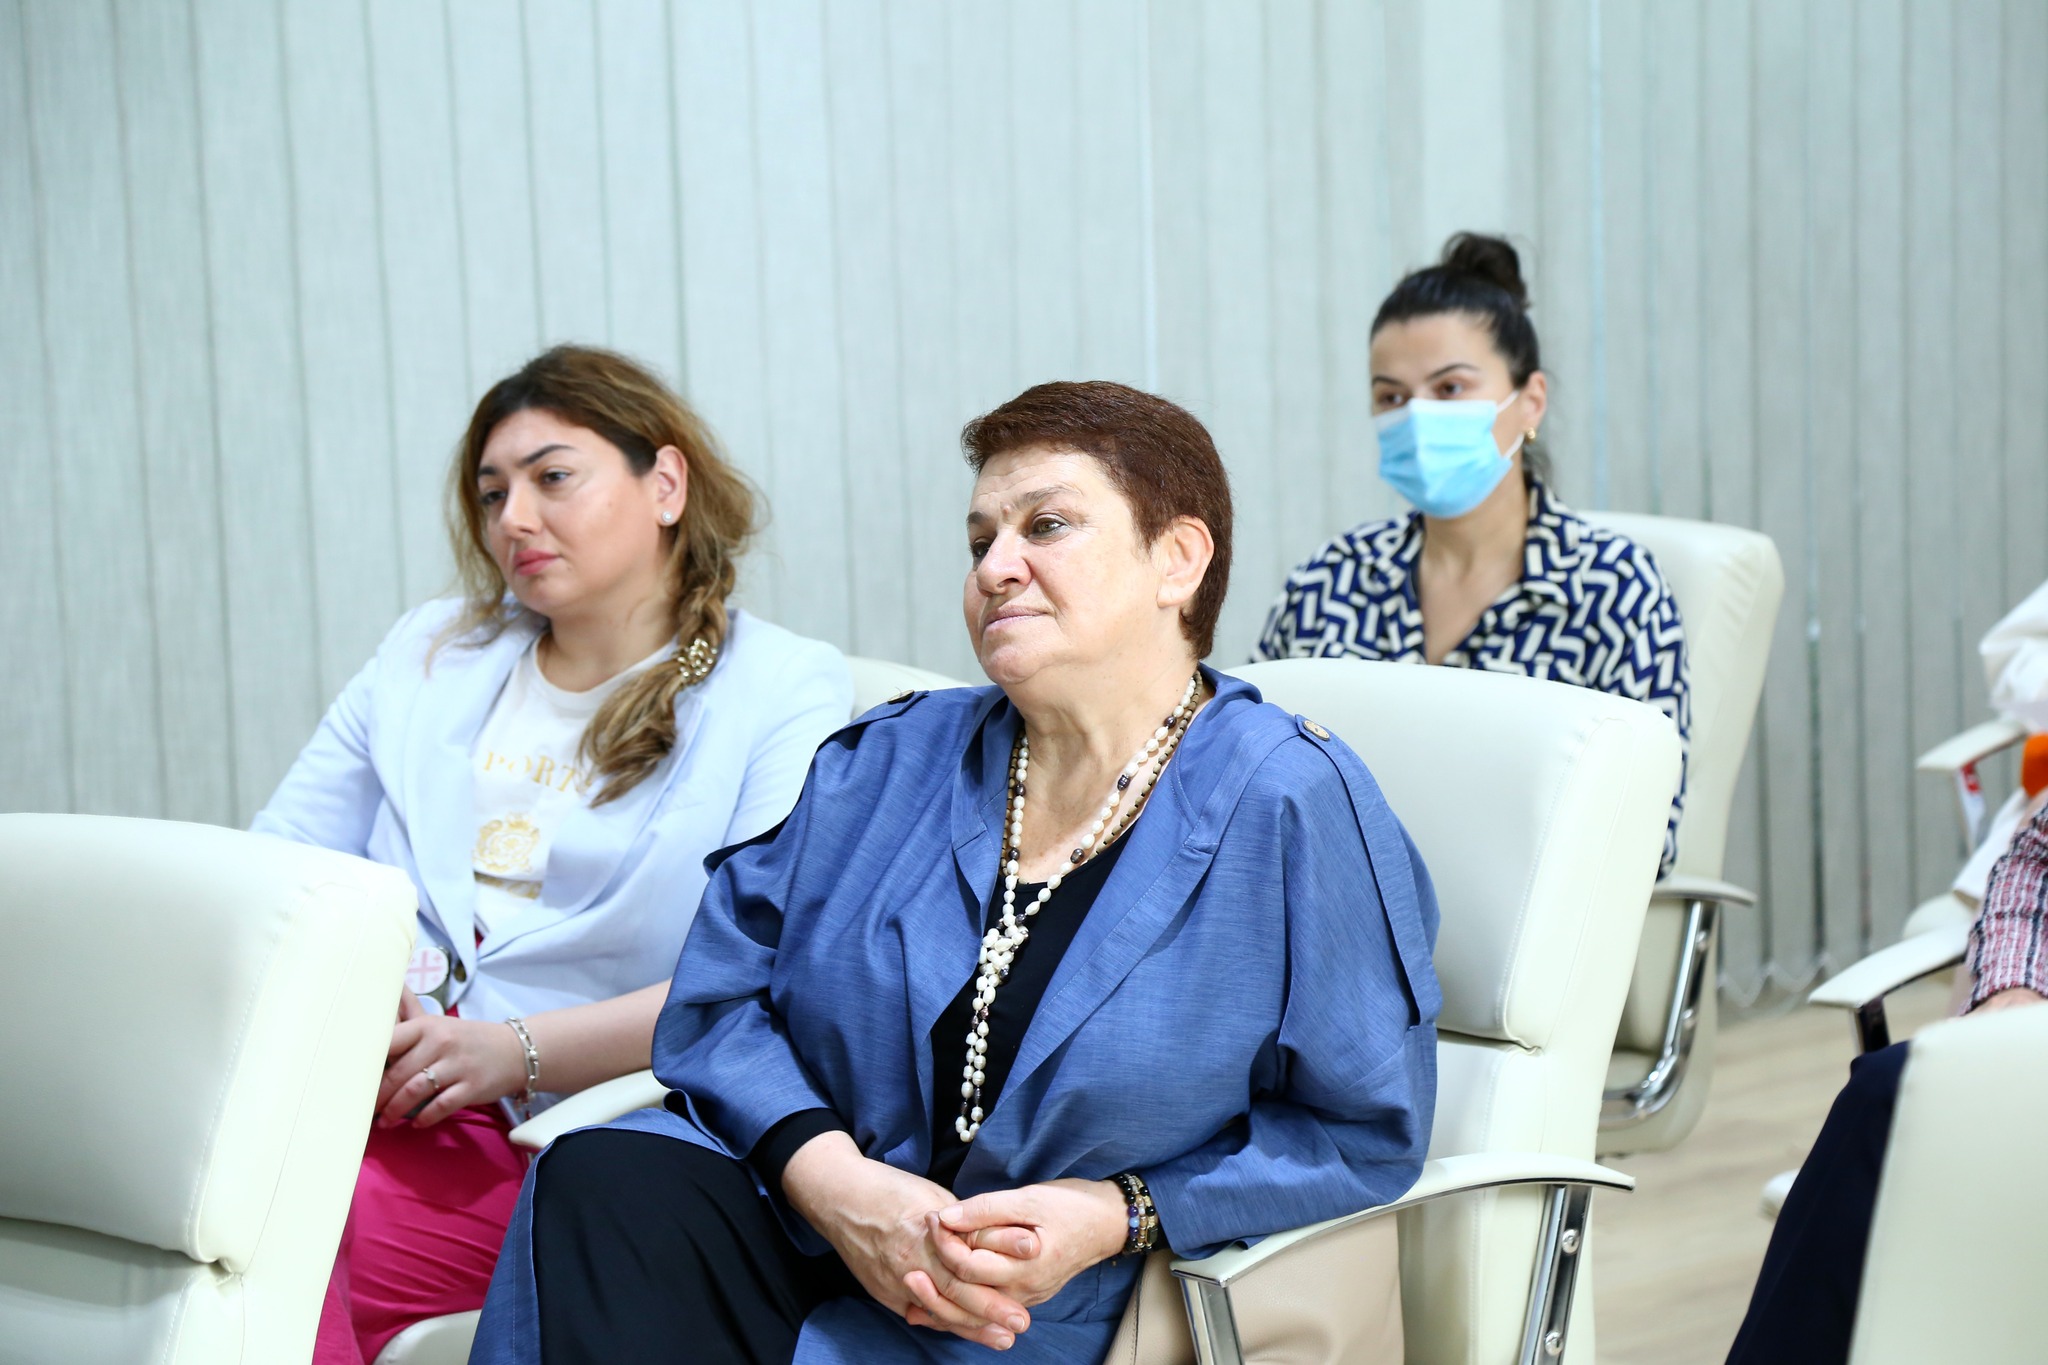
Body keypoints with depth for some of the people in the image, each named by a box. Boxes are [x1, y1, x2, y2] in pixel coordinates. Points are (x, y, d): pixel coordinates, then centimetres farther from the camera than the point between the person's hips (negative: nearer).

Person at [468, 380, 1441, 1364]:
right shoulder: (884, 765, 11)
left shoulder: (1294, 810, -5)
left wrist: (1115, 1216, -15)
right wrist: (830, 1178, -12)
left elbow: (1365, 1127, -3)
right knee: (601, 1181, -25)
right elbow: (717, 994, 8)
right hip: (808, 1232, 5)